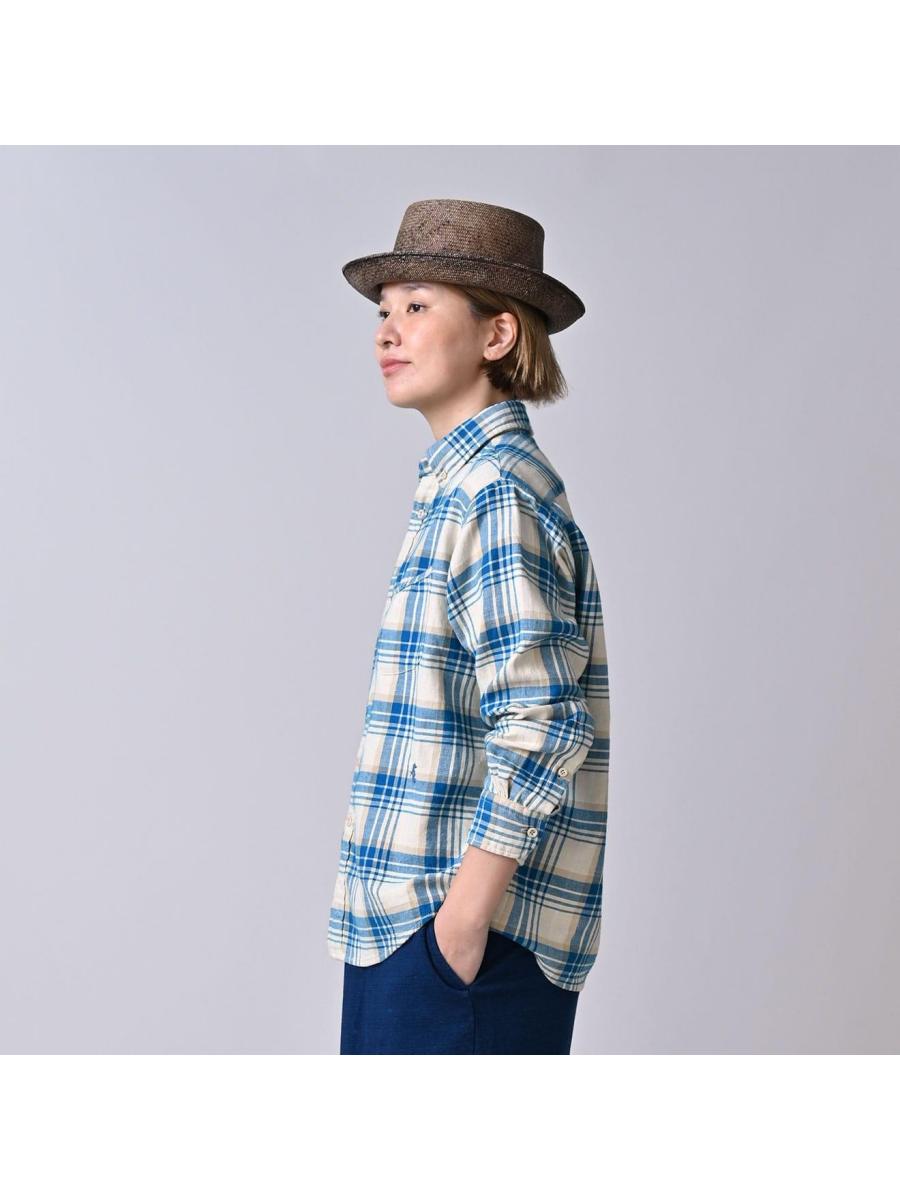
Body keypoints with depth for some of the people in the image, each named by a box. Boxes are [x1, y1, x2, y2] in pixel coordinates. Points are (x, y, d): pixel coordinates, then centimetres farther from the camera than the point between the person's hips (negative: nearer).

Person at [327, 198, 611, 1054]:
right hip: (403, 917, 9)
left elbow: (542, 725, -21)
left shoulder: (495, 490, -14)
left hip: (463, 924, -9)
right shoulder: (459, 480, 16)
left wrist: (465, 915, -19)